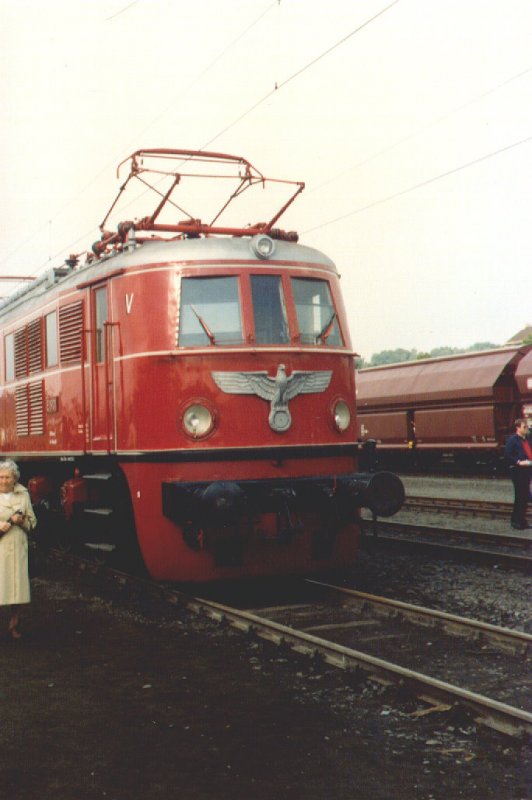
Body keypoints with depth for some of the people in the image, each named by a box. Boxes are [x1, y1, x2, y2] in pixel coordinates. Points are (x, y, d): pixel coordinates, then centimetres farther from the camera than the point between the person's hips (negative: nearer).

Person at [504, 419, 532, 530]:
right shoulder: (512, 439, -9)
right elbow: (507, 454, -16)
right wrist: (519, 462, -21)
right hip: (517, 471, -8)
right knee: (519, 496, -5)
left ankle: (522, 520, 19)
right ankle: (515, 521, 3)